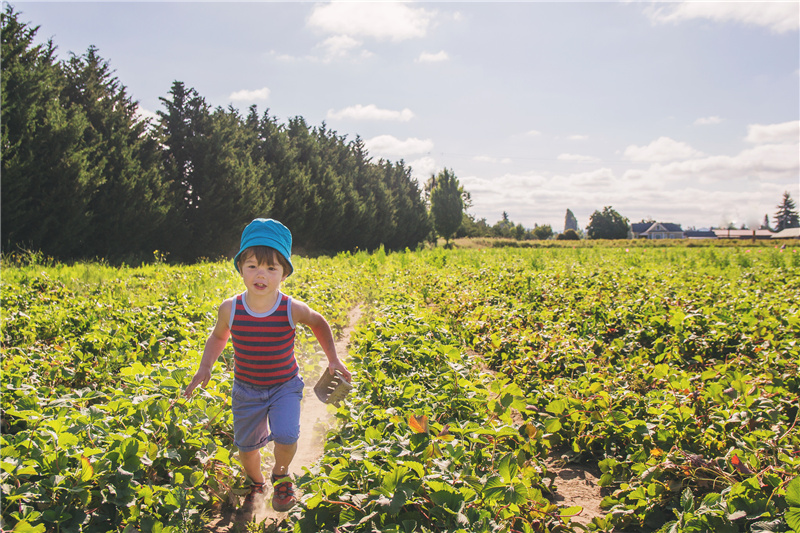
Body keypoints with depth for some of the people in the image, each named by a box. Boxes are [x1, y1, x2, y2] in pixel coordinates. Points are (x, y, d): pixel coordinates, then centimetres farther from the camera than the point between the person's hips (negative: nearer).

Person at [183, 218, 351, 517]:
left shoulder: (292, 309, -20)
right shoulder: (230, 309, -16)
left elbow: (319, 324, 3)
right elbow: (218, 337, 7)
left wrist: (333, 359, 2)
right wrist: (205, 367, -6)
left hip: (285, 386, -2)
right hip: (246, 389, 2)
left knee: (285, 436, -21)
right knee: (246, 446, 11)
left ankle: (281, 474, 15)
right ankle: (256, 485, 45)